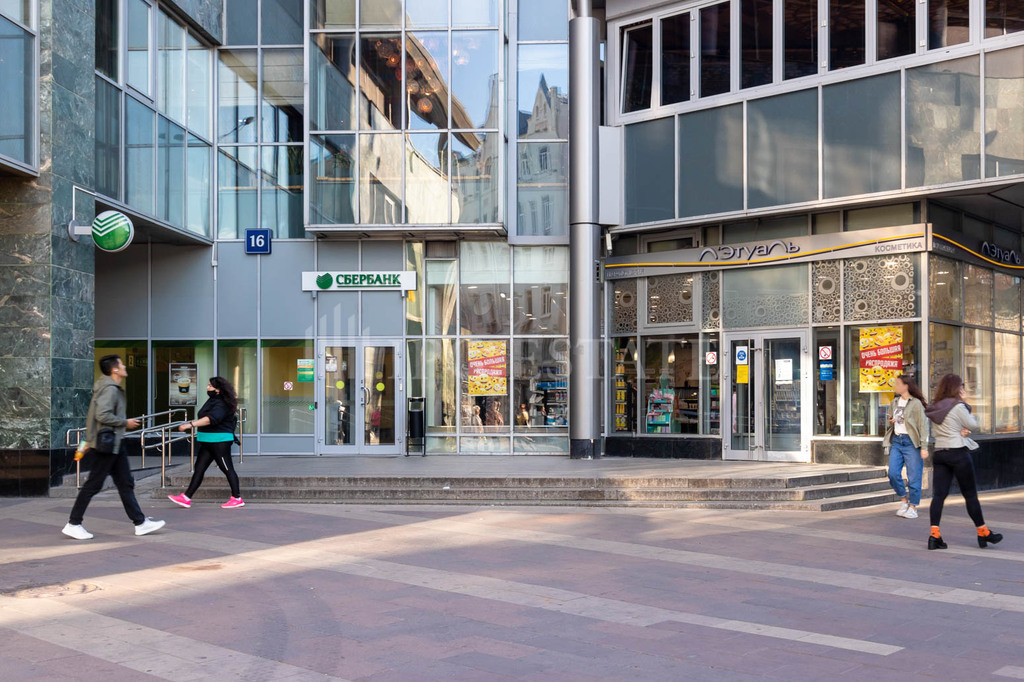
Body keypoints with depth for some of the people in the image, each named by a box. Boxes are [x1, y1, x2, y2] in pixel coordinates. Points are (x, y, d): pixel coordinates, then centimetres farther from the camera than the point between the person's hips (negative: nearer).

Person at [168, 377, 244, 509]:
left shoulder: (221, 405, -18)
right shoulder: (212, 401, 14)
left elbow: (210, 419, -33)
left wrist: (190, 425, -38)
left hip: (219, 442, -10)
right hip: (208, 443, 10)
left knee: (227, 469, -3)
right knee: (199, 468, 7)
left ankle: (237, 498, 4)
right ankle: (186, 498, 8)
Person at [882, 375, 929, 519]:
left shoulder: (916, 403, -6)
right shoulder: (894, 402, 14)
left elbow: (923, 425, -9)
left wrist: (924, 447, -14)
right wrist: (891, 422, 2)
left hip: (911, 442, -6)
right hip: (896, 441, 6)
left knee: (913, 476, -1)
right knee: (893, 473, -2)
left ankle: (913, 507, 9)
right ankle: (904, 500, 18)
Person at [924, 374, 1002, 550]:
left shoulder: (936, 408, 9)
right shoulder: (958, 406, -11)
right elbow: (973, 425, -3)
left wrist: (959, 431, 2)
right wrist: (965, 404, 6)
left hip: (939, 453, 6)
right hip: (958, 453, -6)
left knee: (939, 495, 0)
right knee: (971, 495, 5)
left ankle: (934, 535, -9)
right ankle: (983, 533, 16)